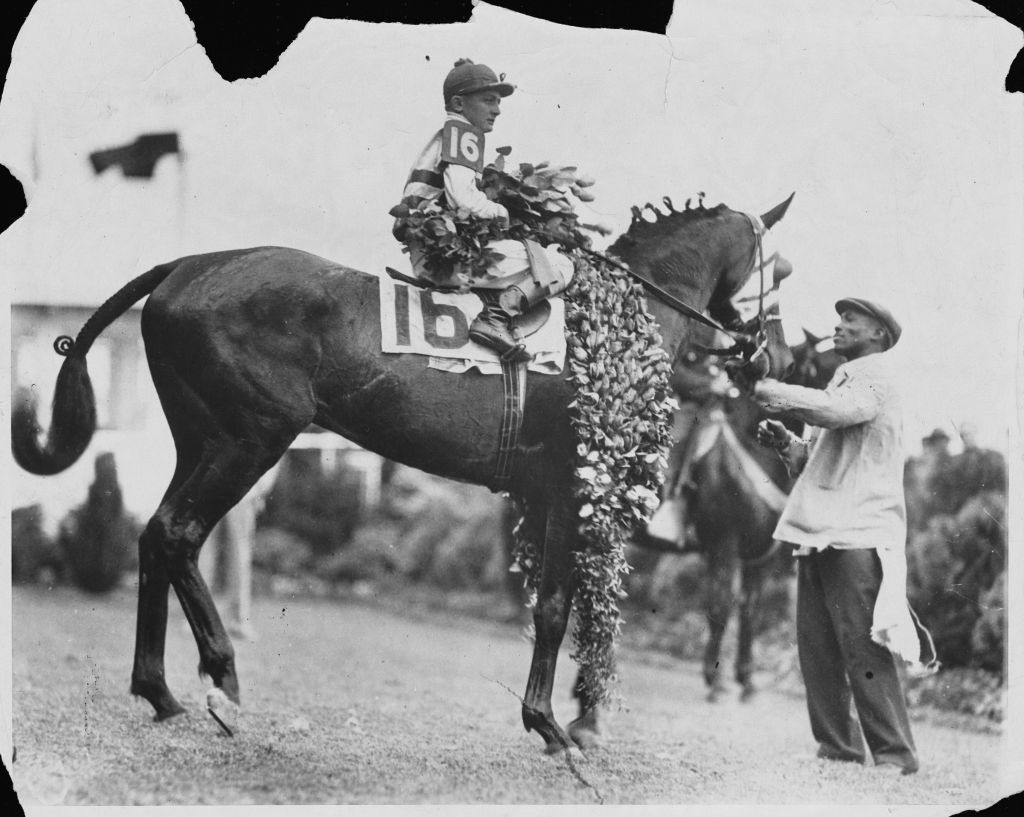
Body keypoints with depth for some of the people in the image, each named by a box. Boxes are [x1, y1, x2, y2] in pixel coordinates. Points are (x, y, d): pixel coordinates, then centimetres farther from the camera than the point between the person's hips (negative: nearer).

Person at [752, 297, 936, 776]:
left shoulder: (875, 376, -1)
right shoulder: (843, 381, 27)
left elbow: (838, 410, -22)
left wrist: (765, 390, -17)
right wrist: (785, 444, 9)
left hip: (858, 536, -9)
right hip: (820, 534, 9)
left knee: (864, 651, -12)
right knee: (817, 651, 5)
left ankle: (895, 757, -9)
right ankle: (837, 750, 10)